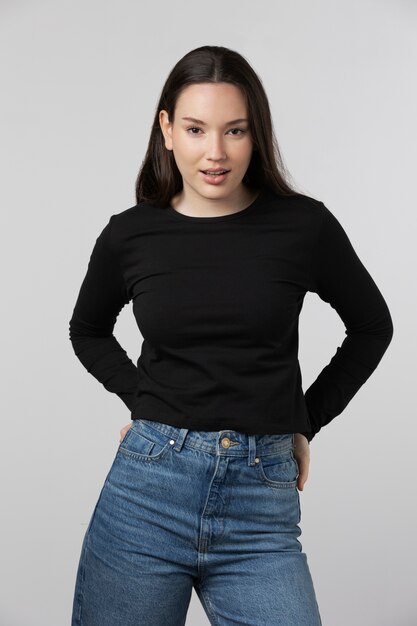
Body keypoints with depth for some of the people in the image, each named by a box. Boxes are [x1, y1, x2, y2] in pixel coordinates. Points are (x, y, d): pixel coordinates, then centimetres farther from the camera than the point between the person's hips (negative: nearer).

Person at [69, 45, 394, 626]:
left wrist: (307, 421, 7)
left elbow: (372, 327, 11)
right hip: (146, 490, 1)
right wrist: (143, 398, 6)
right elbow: (88, 331, 19)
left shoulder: (303, 225, -4)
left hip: (262, 506, -1)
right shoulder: (130, 234, 0)